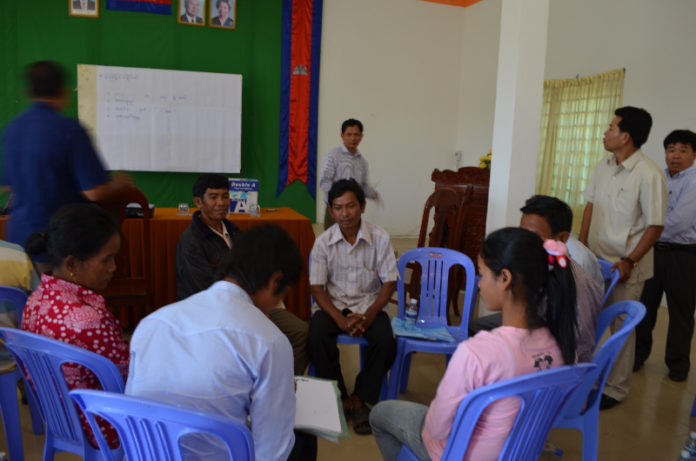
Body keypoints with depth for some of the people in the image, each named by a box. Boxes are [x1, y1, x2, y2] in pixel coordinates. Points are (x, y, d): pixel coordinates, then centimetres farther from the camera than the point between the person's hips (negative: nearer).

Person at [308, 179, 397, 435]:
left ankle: (361, 398, -3)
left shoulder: (380, 238, -7)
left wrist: (368, 316, -19)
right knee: (317, 337, -28)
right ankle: (340, 398, -5)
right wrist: (340, 319, -20)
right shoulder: (323, 242, -6)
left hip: (369, 305, 0)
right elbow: (317, 288, -5)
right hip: (334, 305, 1)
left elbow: (389, 282, -4)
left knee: (386, 340, -28)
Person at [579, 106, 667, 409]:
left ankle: (616, 389, 23)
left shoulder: (649, 175, -17)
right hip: (594, 258, 6)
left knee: (622, 326, 7)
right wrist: (581, 244, 6)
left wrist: (630, 261, -18)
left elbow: (655, 225, -14)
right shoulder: (604, 166, 4)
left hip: (625, 266, -6)